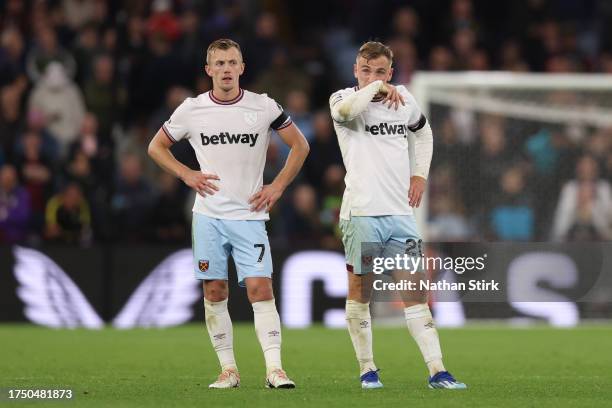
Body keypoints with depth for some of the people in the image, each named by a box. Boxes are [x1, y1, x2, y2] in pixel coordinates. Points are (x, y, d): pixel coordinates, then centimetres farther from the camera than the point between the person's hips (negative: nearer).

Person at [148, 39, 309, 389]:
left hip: (249, 214, -1)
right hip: (208, 215, 2)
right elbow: (157, 146, 14)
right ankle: (229, 369, 9)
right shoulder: (191, 109, 1)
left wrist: (277, 186, 1)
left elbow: (300, 146, 9)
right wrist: (187, 175, 0)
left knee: (260, 288, -11)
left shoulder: (264, 107, -2)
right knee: (214, 291, 2)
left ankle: (274, 369, -13)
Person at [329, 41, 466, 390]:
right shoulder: (344, 98, -3)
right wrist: (377, 88, -19)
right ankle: (368, 369, 16)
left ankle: (437, 371, -5)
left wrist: (421, 175, 18)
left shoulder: (404, 99, 11)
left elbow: (424, 133, 30)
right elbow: (345, 111, -30)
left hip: (401, 213, 3)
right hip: (361, 213, -3)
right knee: (360, 292, 4)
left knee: (416, 294, -1)